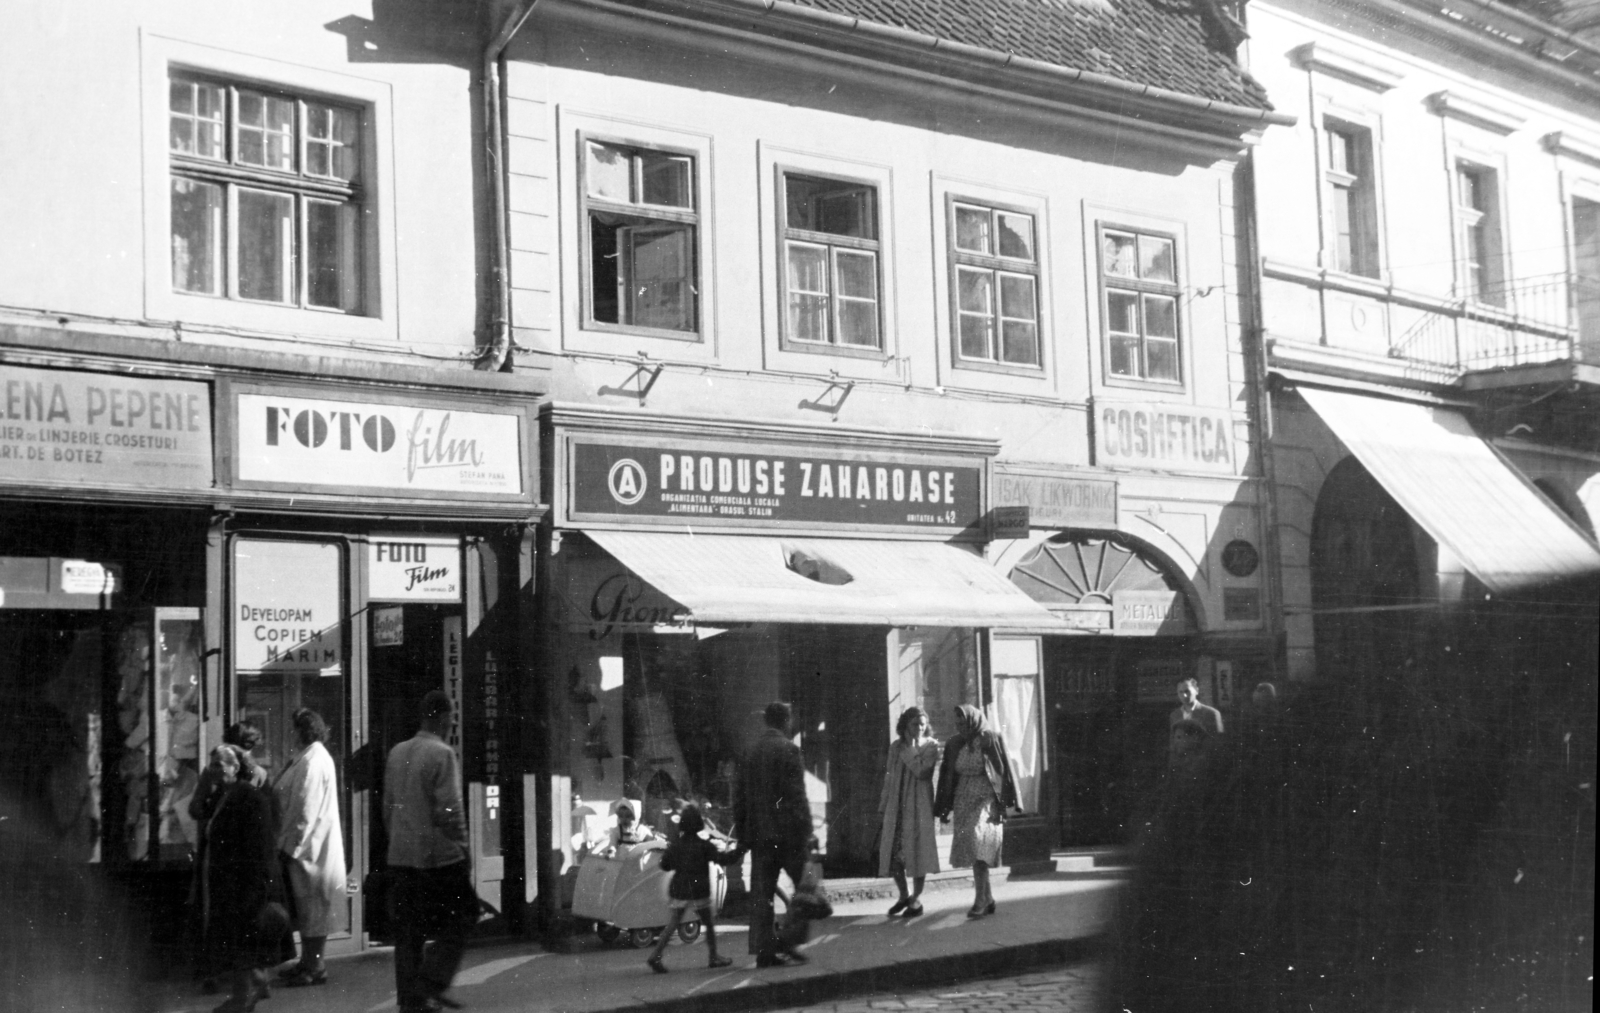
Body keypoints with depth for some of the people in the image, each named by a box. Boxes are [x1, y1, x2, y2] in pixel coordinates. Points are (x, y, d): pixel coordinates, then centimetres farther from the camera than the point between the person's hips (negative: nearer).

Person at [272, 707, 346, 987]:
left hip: (307, 846, -10)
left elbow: (307, 809, -21)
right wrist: (287, 842, 18)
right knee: (305, 908, 15)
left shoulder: (313, 761, -18)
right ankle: (308, 963, 23)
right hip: (307, 846, 10)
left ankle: (313, 967, 4)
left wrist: (291, 845, -18)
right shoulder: (309, 757, 12)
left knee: (312, 907, -2)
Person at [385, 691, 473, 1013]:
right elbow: (449, 810, -15)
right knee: (457, 921, 8)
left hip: (400, 857, 6)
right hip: (438, 856, -6)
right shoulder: (442, 754, -12)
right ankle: (431, 985, -2)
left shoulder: (396, 753, 10)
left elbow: (388, 807, 15)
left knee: (407, 933, 9)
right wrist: (461, 848, -6)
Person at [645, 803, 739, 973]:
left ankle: (655, 956, -8)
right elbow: (722, 859, -12)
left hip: (678, 890, 3)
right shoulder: (704, 845, -8)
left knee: (672, 925, 5)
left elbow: (664, 865, 9)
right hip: (699, 891, -3)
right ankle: (714, 957, 18)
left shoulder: (675, 845, 3)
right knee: (709, 924, 13)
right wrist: (738, 852, -1)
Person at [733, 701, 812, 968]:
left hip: (759, 833, 6)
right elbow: (796, 795, -13)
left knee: (761, 893, 6)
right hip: (786, 832, -6)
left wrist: (742, 834, 18)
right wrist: (805, 830, -10)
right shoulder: (788, 750, -8)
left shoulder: (751, 751, 9)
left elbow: (740, 798, 12)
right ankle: (788, 940, -4)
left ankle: (764, 950, 5)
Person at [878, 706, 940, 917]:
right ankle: (903, 895, 20)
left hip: (919, 805, -4)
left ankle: (916, 899, 9)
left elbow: (921, 771, -18)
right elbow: (889, 777, 14)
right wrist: (883, 806, 12)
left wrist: (912, 746, -13)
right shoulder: (896, 747, 10)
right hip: (896, 806, 4)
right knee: (893, 852, 4)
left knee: (917, 850, -2)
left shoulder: (930, 746, -2)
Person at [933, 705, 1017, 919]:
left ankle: (979, 899, -23)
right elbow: (948, 778, 11)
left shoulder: (992, 740, -6)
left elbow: (1005, 772, -5)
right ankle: (988, 900, 17)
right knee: (975, 848, 5)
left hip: (987, 802, -5)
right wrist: (945, 810, 8)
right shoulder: (954, 745, 7)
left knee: (978, 843, -23)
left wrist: (1006, 805, -9)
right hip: (964, 803, 5)